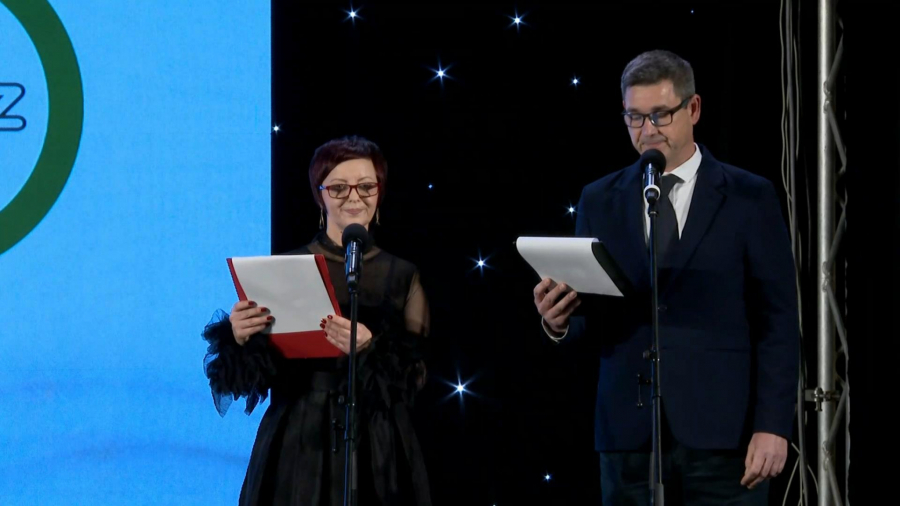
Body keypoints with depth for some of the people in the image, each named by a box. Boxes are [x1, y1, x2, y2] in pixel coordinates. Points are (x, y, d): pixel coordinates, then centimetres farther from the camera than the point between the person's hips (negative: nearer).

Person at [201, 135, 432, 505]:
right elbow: (258, 373, 1)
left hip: (377, 450, 0)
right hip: (298, 445, 0)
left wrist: (371, 351, -20)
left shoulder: (402, 276, 5)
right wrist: (239, 338, -18)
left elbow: (414, 378, -2)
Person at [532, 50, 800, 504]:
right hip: (629, 431, 2)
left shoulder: (749, 198, 2)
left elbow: (777, 321, -1)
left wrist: (773, 426, -9)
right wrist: (559, 320, -13)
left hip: (722, 430, -2)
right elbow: (590, 314, 11)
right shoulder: (599, 201, 10)